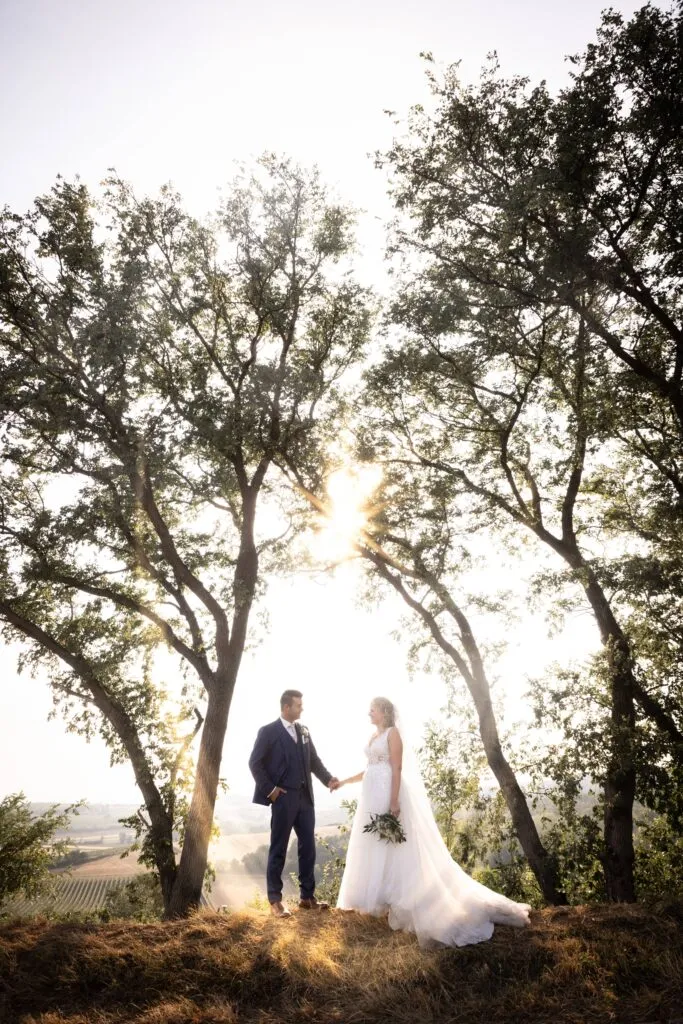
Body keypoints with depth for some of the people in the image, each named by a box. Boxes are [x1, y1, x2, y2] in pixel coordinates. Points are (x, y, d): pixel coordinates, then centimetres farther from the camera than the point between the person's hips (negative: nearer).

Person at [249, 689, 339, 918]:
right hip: (283, 798, -6)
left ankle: (307, 897, 23)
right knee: (278, 850, 4)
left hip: (305, 797, 6)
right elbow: (255, 763, -9)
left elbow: (314, 760, 11)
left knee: (308, 847, 11)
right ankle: (275, 900, 14)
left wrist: (328, 779, -4)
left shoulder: (304, 731, 11)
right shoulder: (268, 732, -7)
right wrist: (269, 790, -12)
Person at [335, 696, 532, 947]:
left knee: (391, 847, -5)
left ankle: (399, 902, 1)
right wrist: (345, 781, 21)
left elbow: (397, 769, -16)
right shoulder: (374, 735, 15)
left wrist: (394, 802, -22)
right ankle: (382, 898, 18)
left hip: (387, 793, -9)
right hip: (372, 795, 9)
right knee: (374, 847, 11)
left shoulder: (392, 733, -10)